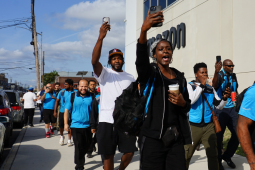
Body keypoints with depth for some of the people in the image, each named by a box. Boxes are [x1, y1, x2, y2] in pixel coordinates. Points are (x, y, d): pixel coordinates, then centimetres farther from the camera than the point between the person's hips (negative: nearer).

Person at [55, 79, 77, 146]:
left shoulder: (75, 92, -4)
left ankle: (69, 140, 18)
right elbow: (57, 101, 5)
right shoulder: (62, 92, 1)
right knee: (61, 125, 6)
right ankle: (62, 136, 36)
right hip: (62, 111, 2)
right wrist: (55, 111, 0)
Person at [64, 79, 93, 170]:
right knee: (79, 146, -4)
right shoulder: (71, 97, -1)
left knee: (87, 146, 16)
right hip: (76, 126, -3)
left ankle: (80, 159, 42)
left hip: (88, 126, 3)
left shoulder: (91, 97, 1)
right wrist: (66, 124, -3)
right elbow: (66, 110, 2)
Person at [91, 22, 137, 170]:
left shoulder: (130, 78, 14)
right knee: (108, 155, 3)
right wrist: (101, 37, -29)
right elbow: (94, 61, -18)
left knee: (130, 152, 4)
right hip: (107, 120, -3)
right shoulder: (104, 73, 2)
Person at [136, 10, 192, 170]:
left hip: (176, 137, 4)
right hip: (153, 137, -4)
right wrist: (144, 30, -41)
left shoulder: (180, 76, 13)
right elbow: (141, 59, -25)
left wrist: (183, 103, -6)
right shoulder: (149, 72, -1)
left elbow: (187, 107, 19)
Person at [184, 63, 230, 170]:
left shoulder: (211, 89, 11)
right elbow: (190, 100, -20)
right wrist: (201, 85, -18)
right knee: (186, 155, 2)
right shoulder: (190, 86, -2)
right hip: (193, 126, -4)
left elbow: (219, 106, 12)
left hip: (208, 126, 4)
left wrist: (225, 98, -7)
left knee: (213, 155, 7)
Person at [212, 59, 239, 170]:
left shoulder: (233, 76, 10)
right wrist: (216, 72, -48)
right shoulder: (220, 75, -9)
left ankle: (227, 156, 27)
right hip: (220, 110, -6)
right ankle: (218, 161, 16)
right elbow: (214, 86, -32)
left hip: (232, 109, 6)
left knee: (237, 134, 7)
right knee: (219, 135, 0)